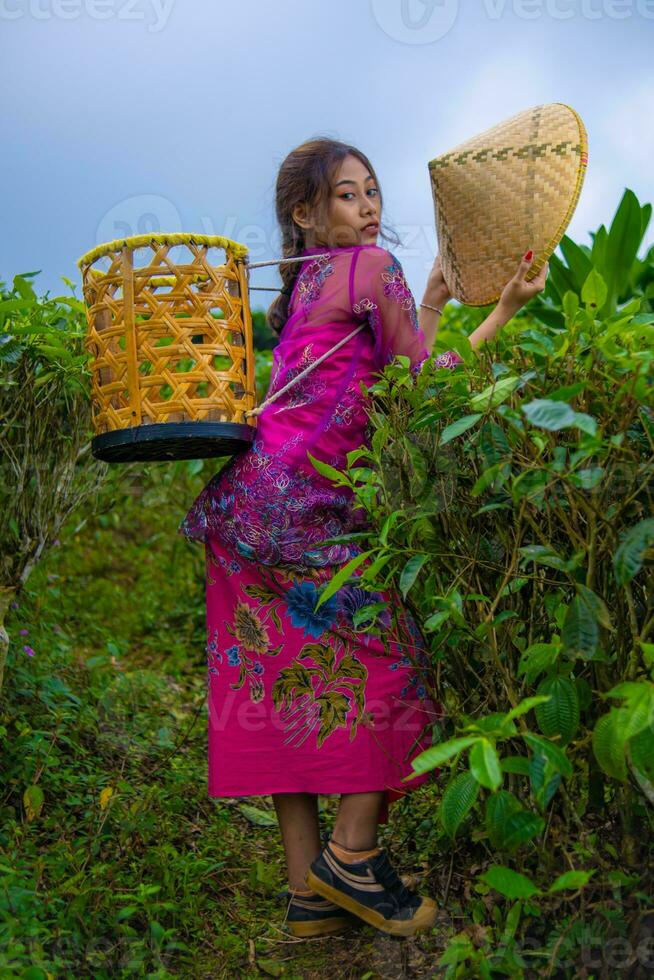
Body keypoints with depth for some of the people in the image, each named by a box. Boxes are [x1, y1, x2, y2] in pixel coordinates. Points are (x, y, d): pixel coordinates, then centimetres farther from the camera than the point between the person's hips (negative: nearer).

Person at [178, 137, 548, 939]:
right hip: (298, 500, -9)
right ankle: (351, 855, 5)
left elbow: (390, 373, 21)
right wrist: (503, 312, 4)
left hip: (252, 502, 9)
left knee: (292, 681, 8)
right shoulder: (372, 266, 0)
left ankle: (308, 891, 14)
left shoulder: (306, 283, 24)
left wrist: (431, 305, 23)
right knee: (390, 655, -1)